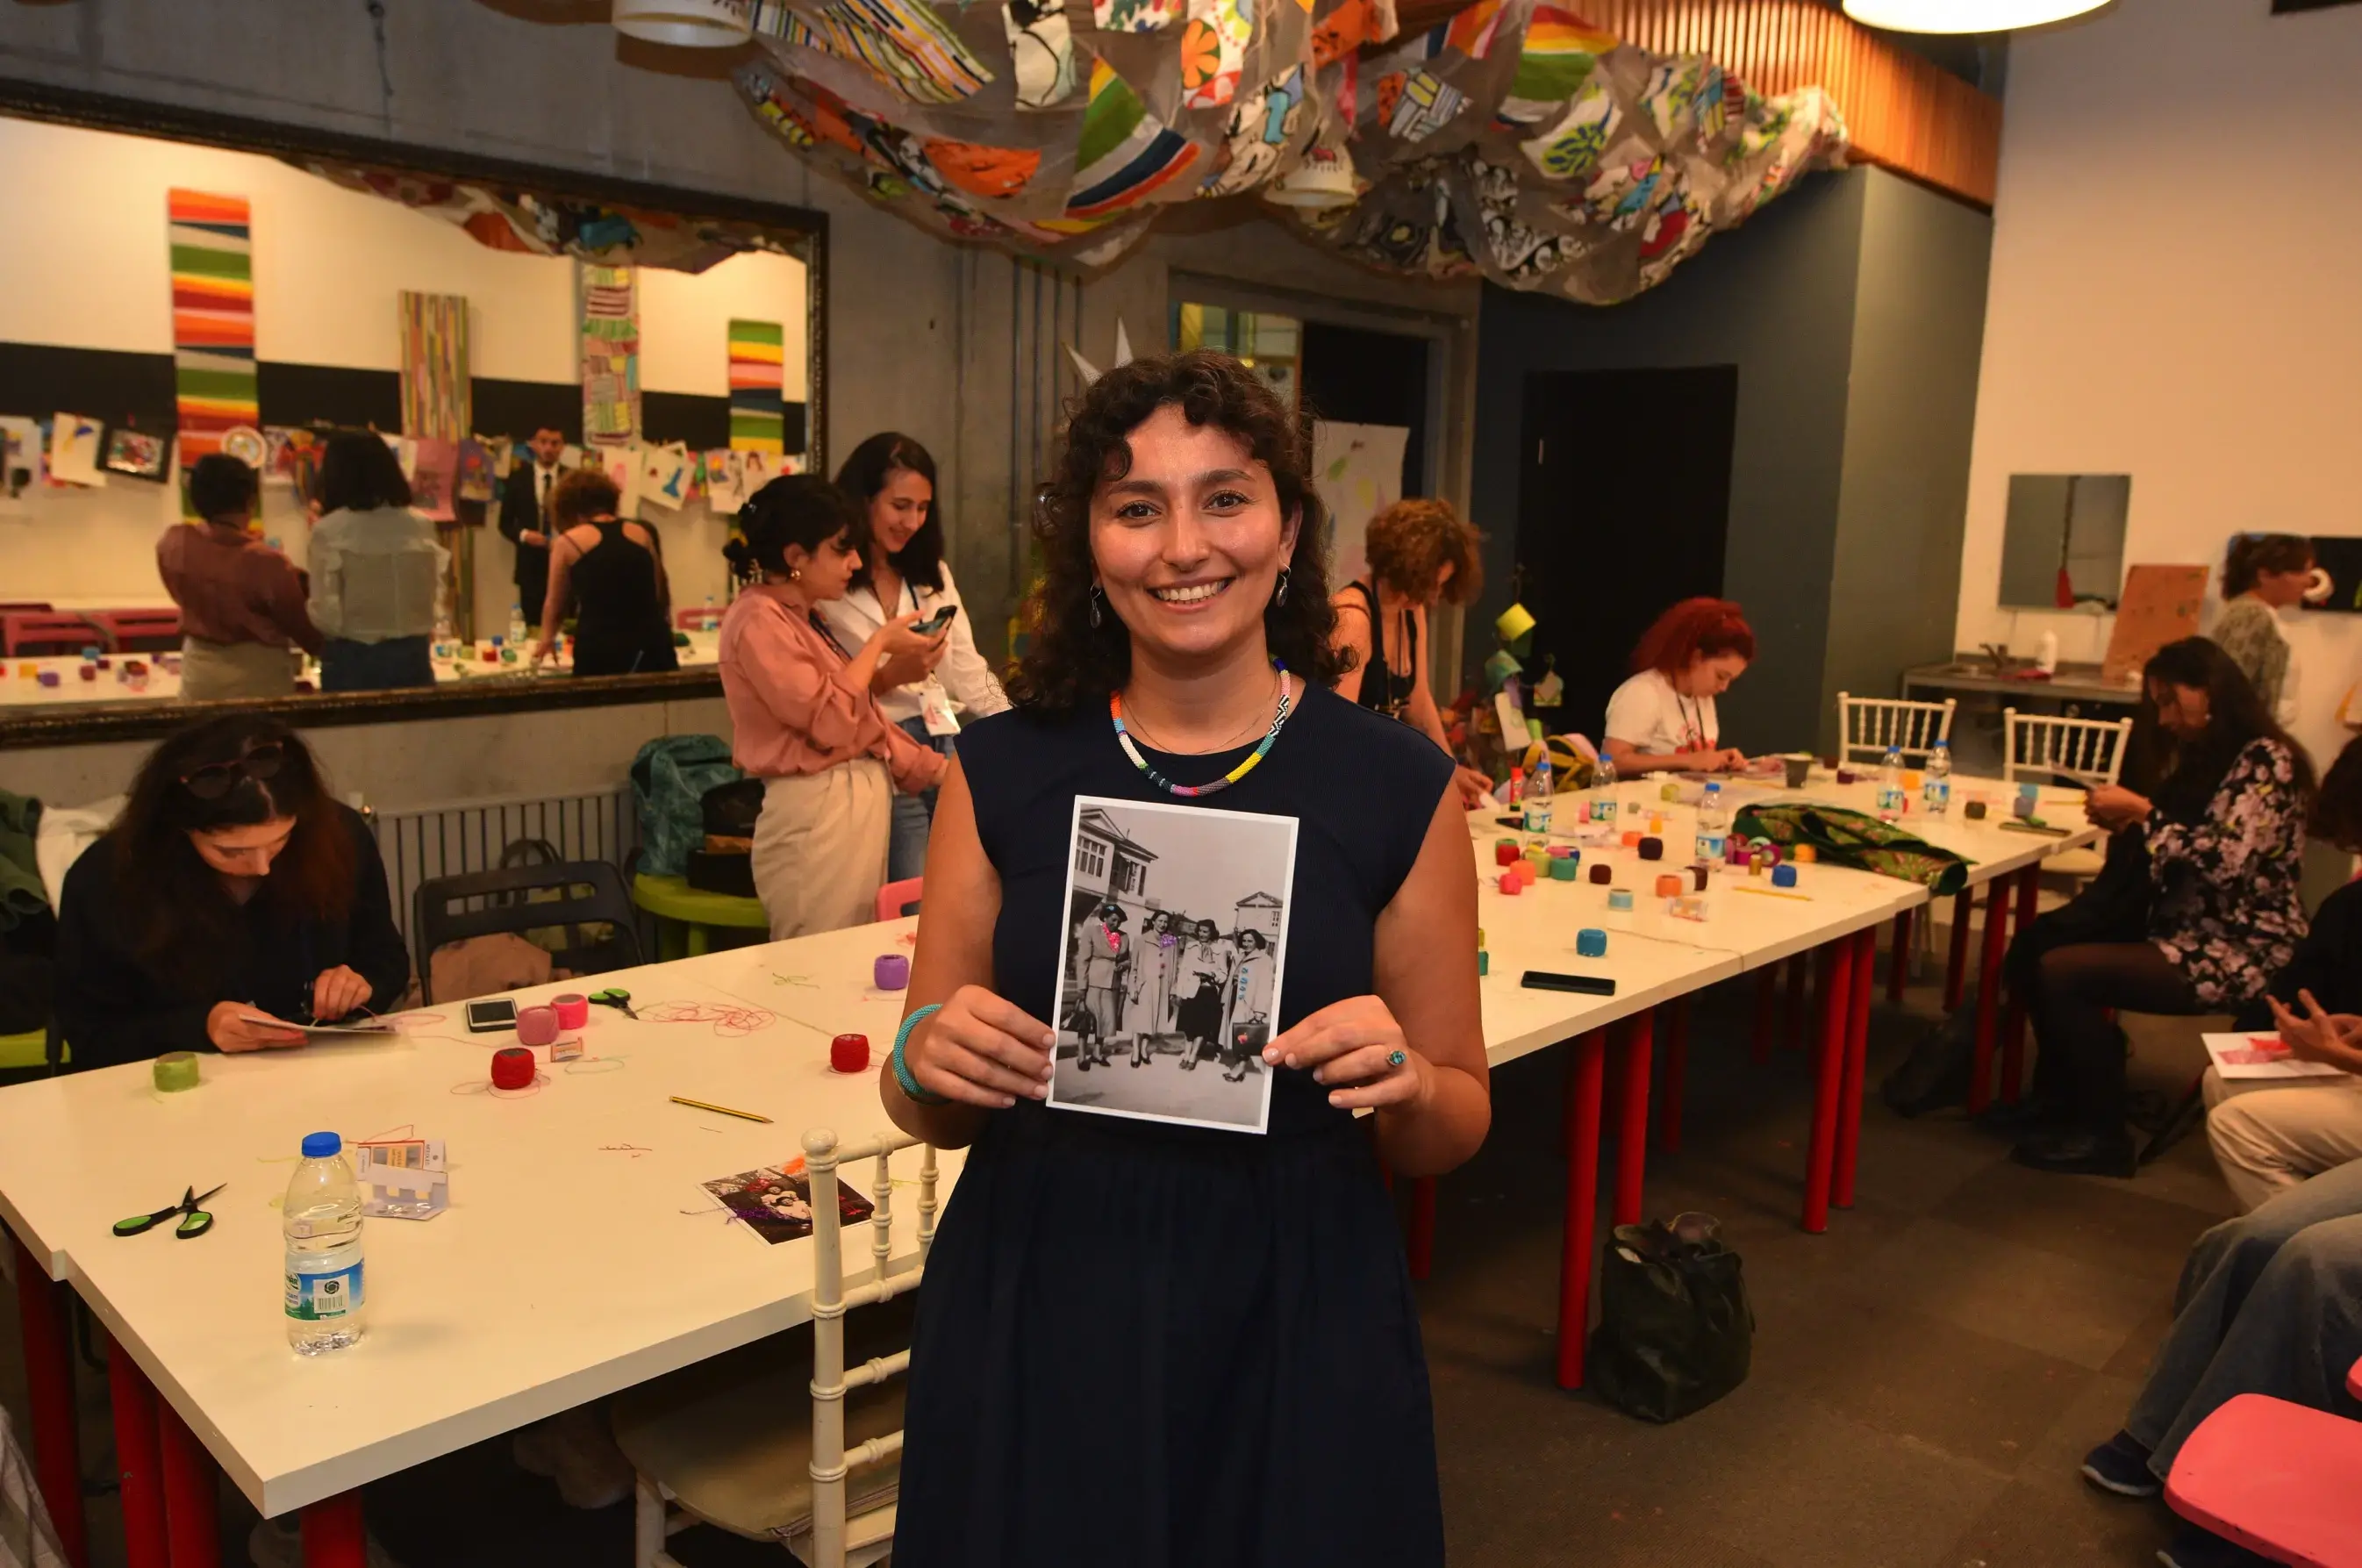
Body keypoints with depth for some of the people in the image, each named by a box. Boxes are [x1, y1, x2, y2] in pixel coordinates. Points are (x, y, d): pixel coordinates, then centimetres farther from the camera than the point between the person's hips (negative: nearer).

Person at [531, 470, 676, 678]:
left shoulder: (568, 542, 6)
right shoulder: (642, 533, 12)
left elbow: (554, 604, 20)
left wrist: (547, 639, 39)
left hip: (600, 650, -2)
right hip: (652, 643, 2)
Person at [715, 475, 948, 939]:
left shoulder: (801, 619, 16)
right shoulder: (760, 620, -13)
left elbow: (863, 718, 17)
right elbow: (829, 721, -18)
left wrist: (936, 768, 11)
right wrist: (878, 643, -7)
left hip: (857, 804, 9)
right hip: (817, 815, -9)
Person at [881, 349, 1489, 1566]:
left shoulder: (1397, 785, -7)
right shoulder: (1003, 770, -3)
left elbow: (1453, 1128, 2)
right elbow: (923, 1105, 6)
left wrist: (1407, 1086, -19)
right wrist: (930, 1061, -16)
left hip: (1293, 1326, -1)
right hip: (1031, 1317, 1)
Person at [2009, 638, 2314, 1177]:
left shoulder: (2266, 759, -13)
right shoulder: (2202, 757, 14)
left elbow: (2225, 861, -24)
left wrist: (2142, 811, -17)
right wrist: (2124, 822, 1)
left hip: (2240, 953, -9)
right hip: (2187, 933, 9)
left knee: (2060, 971, -21)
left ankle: (2104, 1136, -7)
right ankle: (2062, 1103, 6)